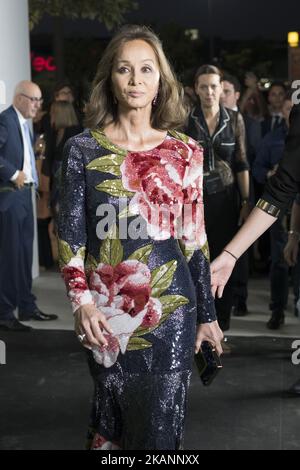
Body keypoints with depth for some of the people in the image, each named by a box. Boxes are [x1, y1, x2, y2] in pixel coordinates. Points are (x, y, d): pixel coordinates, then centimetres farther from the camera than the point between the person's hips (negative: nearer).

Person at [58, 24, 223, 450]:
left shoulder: (185, 153, 2)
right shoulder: (82, 149, 0)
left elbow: (194, 239, 6)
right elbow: (70, 234, 0)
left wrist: (207, 315, 8)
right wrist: (81, 300, -12)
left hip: (170, 309, 0)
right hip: (105, 312, 0)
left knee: (161, 427, 3)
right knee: (112, 420, 11)